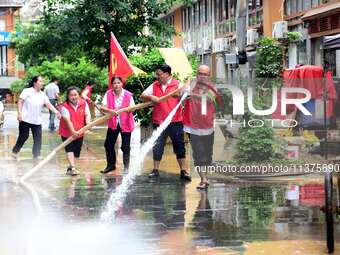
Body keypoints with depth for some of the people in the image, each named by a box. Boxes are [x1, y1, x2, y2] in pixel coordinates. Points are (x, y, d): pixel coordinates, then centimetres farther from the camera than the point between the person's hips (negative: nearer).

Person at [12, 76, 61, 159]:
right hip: (25, 119, -4)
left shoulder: (43, 95, 7)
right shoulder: (27, 91, -5)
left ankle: (36, 155, 5)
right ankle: (15, 151, 24)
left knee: (38, 138, -1)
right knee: (23, 136, 3)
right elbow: (20, 102, -6)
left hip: (37, 121, 4)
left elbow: (49, 104, -3)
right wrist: (19, 113, -15)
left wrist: (56, 111, -19)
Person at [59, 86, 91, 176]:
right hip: (67, 132, -4)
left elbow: (87, 115, -12)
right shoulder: (65, 106, -19)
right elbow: (67, 120, -27)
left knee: (76, 151, 10)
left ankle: (70, 168, 26)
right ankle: (72, 168, -21)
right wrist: (73, 131, -39)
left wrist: (88, 123, -33)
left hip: (79, 132, 4)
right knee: (69, 149, -15)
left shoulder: (84, 103, -5)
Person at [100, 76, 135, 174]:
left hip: (125, 124, -3)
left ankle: (126, 167, 15)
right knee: (108, 145, 9)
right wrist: (110, 110, -31)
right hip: (113, 123, 3)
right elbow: (102, 107, -11)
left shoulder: (128, 95, -10)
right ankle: (111, 165, 27)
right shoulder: (108, 94, -5)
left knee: (125, 147, 1)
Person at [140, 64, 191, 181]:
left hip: (175, 122, -3)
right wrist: (151, 97, -15)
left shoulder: (177, 84, -2)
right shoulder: (154, 86, 8)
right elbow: (142, 95, 5)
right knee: (157, 147, 9)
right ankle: (155, 170, 21)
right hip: (158, 122, 3)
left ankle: (184, 171, 8)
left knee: (179, 146, 2)